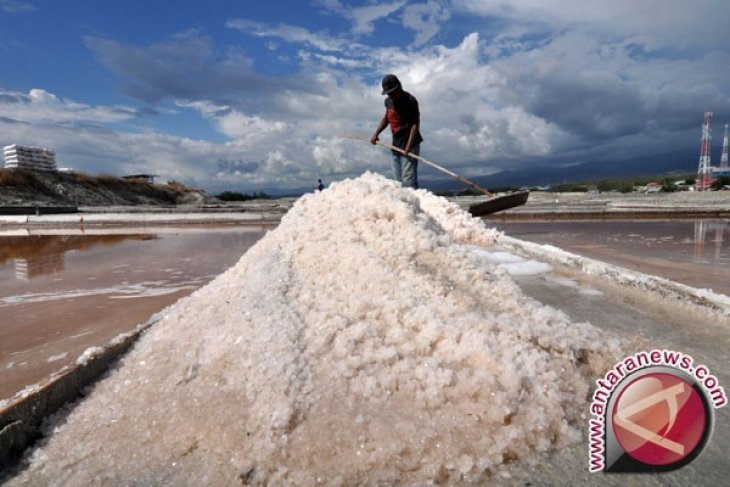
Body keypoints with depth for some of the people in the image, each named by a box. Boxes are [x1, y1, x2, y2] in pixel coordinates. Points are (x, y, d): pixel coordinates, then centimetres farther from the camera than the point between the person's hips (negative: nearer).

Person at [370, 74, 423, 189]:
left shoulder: (410, 100, -12)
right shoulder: (388, 101, 10)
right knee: (398, 181, 8)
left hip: (409, 144, -8)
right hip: (396, 144, 8)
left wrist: (409, 145, -27)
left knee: (408, 180, -15)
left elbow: (415, 124, -17)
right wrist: (376, 134, 13)